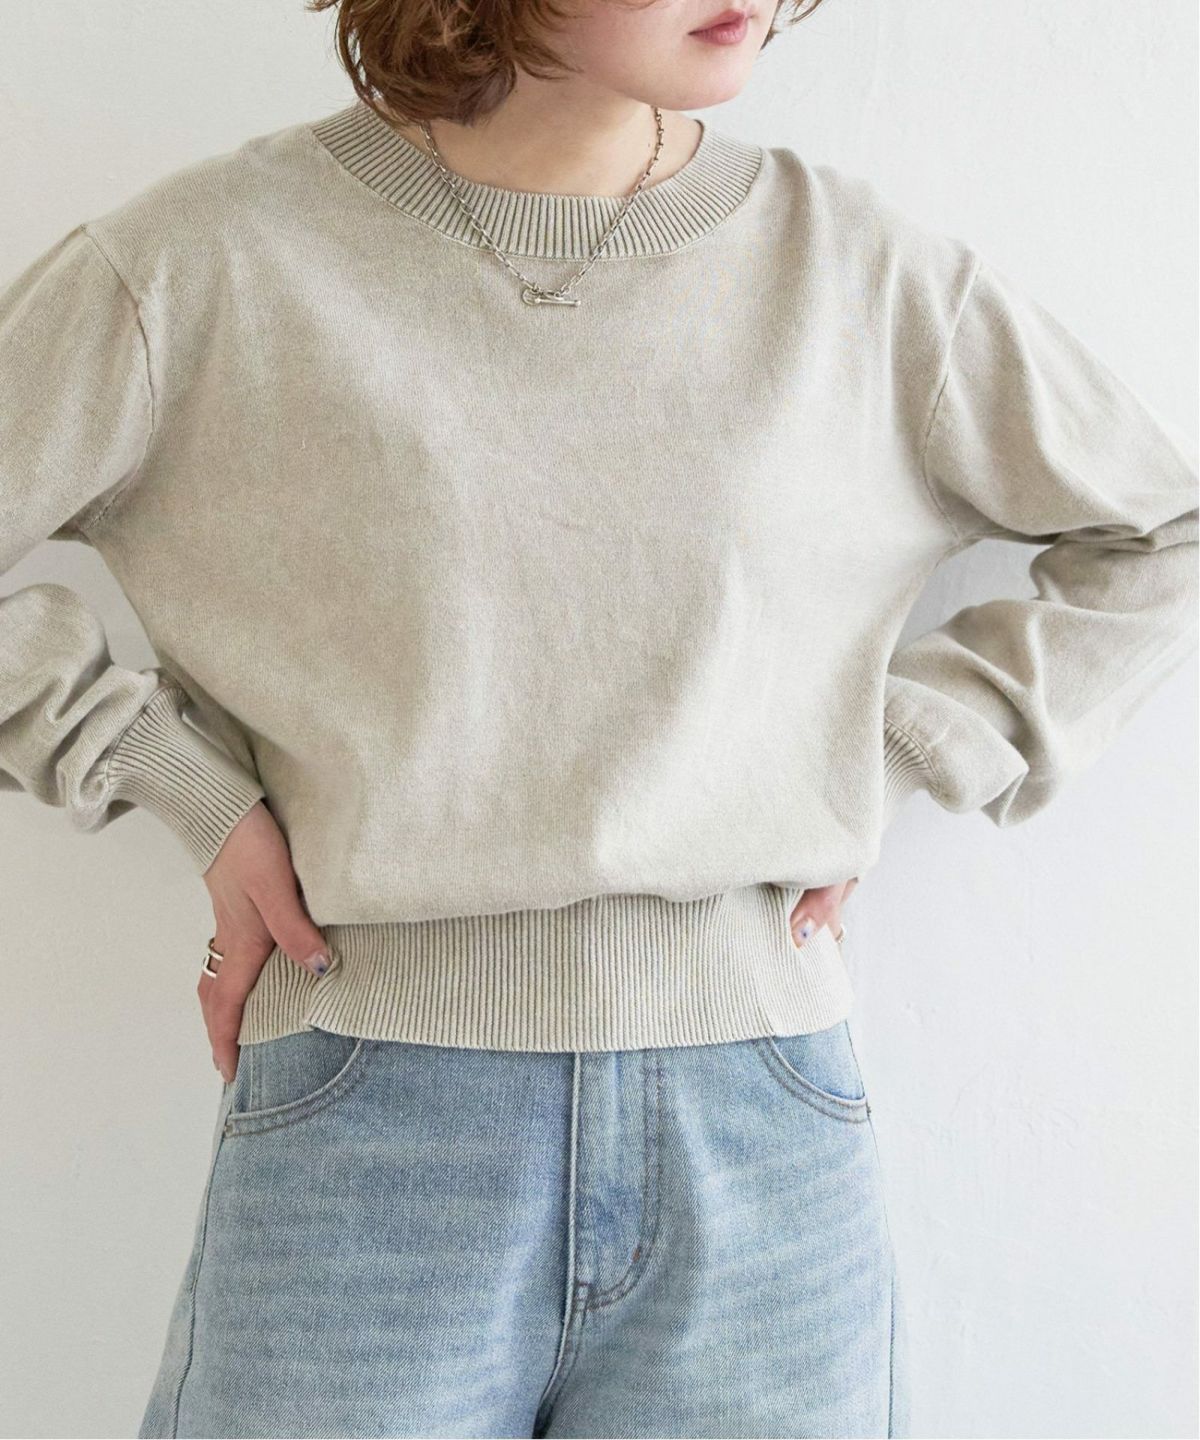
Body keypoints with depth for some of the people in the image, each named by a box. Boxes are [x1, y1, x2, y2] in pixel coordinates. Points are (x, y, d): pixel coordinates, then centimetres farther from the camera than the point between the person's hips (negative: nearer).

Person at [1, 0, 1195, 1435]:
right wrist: (198, 796, -4)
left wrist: (883, 765, 2)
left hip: (761, 1148, 2)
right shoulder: (219, 260, -4)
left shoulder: (853, 264, 1)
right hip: (361, 1141, -1)